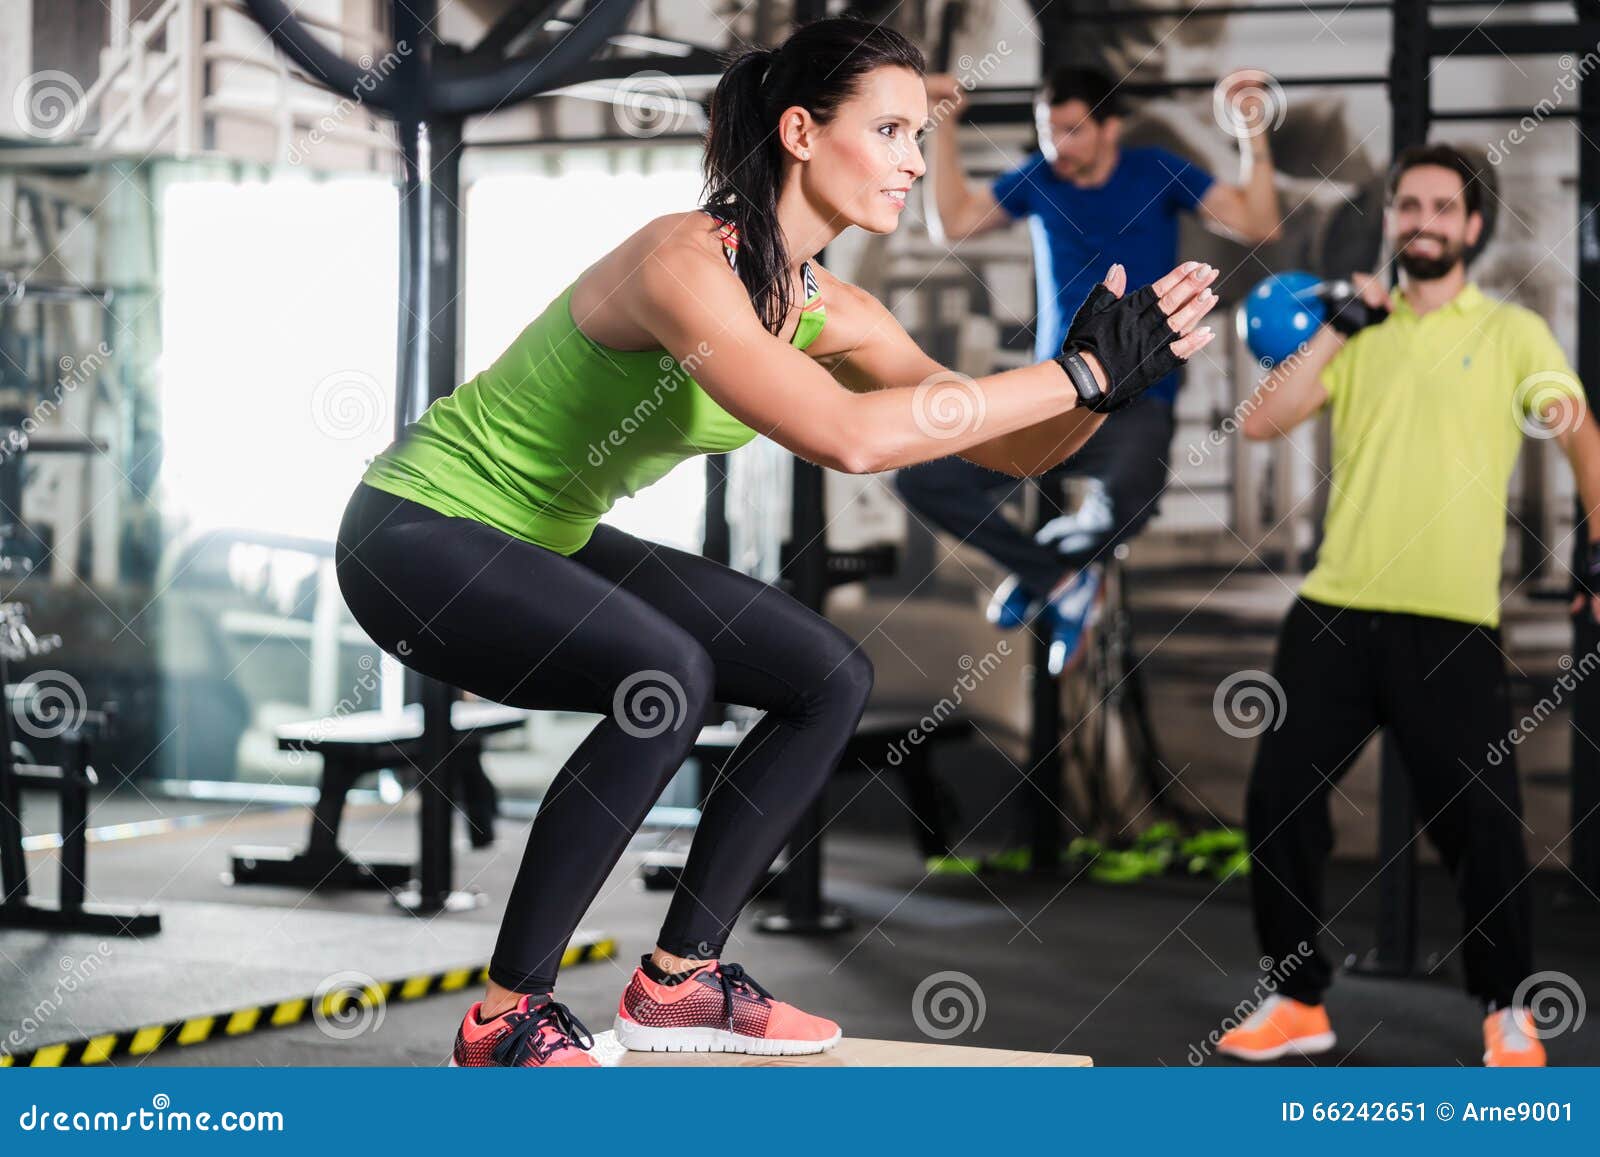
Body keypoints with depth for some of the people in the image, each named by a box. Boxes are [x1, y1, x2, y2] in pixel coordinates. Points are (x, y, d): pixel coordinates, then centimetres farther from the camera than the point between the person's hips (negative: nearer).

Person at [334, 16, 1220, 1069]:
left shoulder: (831, 313, -3)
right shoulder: (684, 262, -29)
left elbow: (1013, 448, -3)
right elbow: (850, 437, -43)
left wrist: (1124, 370, -23)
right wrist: (1080, 371, -37)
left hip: (546, 544, 9)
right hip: (419, 533, -9)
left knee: (831, 679, 4)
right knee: (665, 675, -32)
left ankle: (680, 980, 11)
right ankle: (507, 1022, -18)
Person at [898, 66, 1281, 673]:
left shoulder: (1156, 173, -1)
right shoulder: (1038, 179, 8)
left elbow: (1257, 225, -8)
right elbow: (952, 223, 6)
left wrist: (1253, 137, -21)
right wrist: (943, 127, 0)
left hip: (1136, 408, -4)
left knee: (1125, 503, -39)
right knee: (922, 480, -13)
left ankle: (1054, 553, 0)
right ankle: (1060, 578, 5)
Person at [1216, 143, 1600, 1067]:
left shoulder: (1513, 332, 5)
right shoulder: (1362, 332, 12)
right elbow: (1262, 423, 3)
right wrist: (1339, 326, -1)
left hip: (1453, 622, -3)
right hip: (1334, 611, 3)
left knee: (1482, 821, -3)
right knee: (1279, 800, 2)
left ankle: (1508, 1012, 16)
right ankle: (1299, 1003, 16)